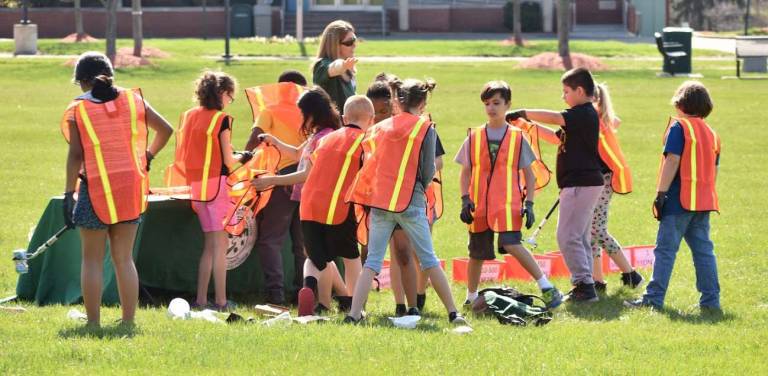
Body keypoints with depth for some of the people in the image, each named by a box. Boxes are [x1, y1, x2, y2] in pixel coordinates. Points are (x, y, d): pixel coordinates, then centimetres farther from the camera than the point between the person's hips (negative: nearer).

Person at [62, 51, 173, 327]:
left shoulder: (77, 110, -5)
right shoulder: (133, 100, 5)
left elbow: (76, 154, -9)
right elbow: (165, 129, 10)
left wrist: (68, 194, -5)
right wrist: (148, 156, 25)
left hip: (95, 191, -4)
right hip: (131, 188, 4)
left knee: (92, 260, 5)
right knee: (124, 259, 11)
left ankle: (93, 323, 3)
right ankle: (128, 320, 11)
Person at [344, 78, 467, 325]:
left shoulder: (379, 127, 9)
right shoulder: (424, 128, -2)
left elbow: (368, 162, 9)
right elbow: (428, 172, -5)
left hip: (379, 202, 3)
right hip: (410, 203, -3)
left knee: (373, 261, 4)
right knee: (428, 259, 6)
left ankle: (354, 314, -8)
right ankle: (453, 313, 8)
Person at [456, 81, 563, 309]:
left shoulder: (517, 138, 5)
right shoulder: (474, 138, 9)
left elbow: (529, 174, 8)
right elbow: (465, 173, 12)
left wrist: (529, 204, -2)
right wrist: (465, 200, -2)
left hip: (508, 204, -3)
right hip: (479, 205, 3)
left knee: (511, 244, -21)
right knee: (477, 253, 8)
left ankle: (546, 288, -15)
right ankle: (471, 298, 27)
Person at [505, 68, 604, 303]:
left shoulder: (584, 114, -14)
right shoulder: (583, 116, 17)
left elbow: (553, 118, -27)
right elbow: (558, 138, 21)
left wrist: (522, 114, -18)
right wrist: (532, 125, 13)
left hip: (580, 184, -11)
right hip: (586, 183, 11)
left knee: (568, 236, -11)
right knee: (580, 237, 15)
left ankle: (584, 285, -12)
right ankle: (585, 286, 18)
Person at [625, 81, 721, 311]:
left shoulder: (679, 127, -6)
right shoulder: (711, 133, 14)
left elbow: (672, 161, -14)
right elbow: (714, 169, 16)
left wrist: (661, 194, -13)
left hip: (679, 200, -7)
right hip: (704, 201, 7)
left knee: (666, 249, -5)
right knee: (703, 250, 9)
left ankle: (653, 299, -6)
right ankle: (711, 300, 6)